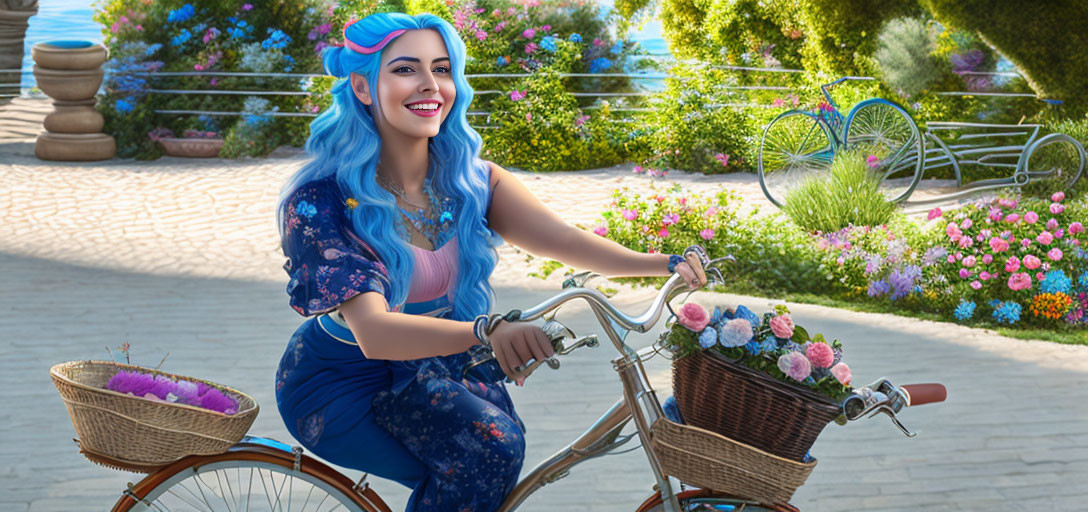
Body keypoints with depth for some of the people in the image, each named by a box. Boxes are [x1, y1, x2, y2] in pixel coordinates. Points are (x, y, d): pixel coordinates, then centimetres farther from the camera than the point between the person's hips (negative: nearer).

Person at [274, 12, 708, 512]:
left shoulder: (466, 180, -7)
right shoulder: (321, 200, -24)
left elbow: (558, 236, -22)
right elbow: (375, 333, -37)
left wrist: (663, 263, -40)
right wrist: (485, 331, -54)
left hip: (429, 366, 6)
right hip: (341, 387, -6)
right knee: (488, 449, -26)